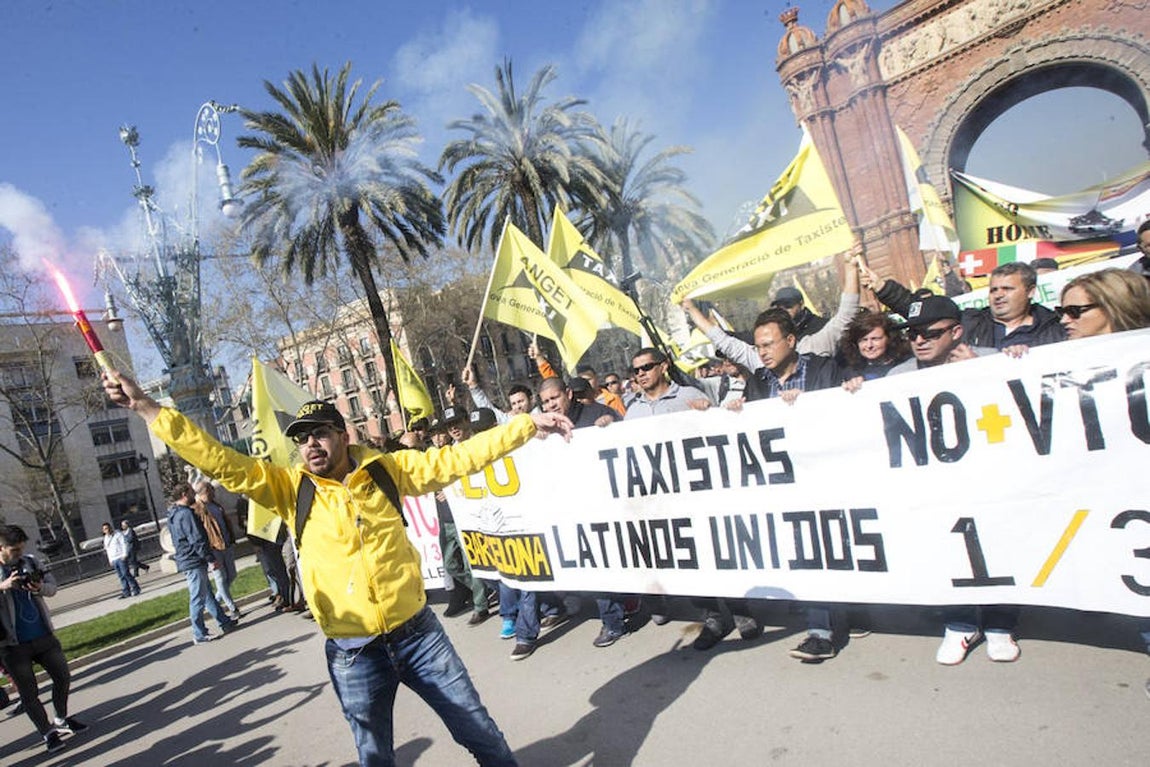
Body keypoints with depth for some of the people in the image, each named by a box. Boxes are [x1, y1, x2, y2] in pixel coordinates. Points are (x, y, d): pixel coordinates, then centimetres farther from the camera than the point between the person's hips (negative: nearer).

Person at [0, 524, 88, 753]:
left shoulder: (29, 562, 2)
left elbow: (52, 586, 6)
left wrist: (41, 588, -16)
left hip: (43, 636, 4)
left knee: (63, 677, 14)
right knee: (29, 692, 6)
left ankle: (62, 719, 35)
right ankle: (47, 732, 21)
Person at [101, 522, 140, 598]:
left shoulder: (118, 534, -2)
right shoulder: (106, 538, 17)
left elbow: (124, 544, -7)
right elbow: (108, 549, 23)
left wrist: (124, 555, -14)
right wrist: (110, 560, 17)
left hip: (121, 557, -6)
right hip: (113, 560, 6)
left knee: (126, 574, -10)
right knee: (121, 576, 3)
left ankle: (135, 589, -4)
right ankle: (126, 592, 3)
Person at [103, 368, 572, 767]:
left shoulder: (385, 470, -2)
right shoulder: (290, 488, -2)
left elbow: (456, 459, -2)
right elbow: (221, 463, -8)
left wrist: (528, 425, -5)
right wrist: (146, 407, -16)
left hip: (418, 633, 0)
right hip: (352, 654, 1)